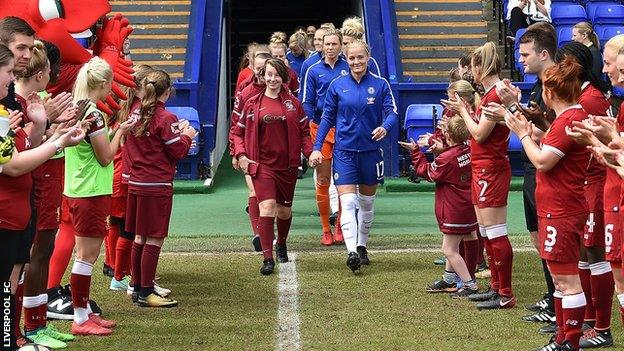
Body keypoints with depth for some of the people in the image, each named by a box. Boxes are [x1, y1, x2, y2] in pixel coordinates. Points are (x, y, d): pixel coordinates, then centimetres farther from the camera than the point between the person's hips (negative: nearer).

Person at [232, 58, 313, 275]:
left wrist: (311, 152, -8)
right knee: (267, 206, -17)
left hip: (288, 165, 2)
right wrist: (241, 154, -7)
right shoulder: (253, 104, 2)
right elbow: (238, 132, 8)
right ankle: (267, 258, -12)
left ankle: (281, 245, 42)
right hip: (262, 165, -2)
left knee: (284, 210, 14)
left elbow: (304, 131, 8)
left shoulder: (292, 102, 4)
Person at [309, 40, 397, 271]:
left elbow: (392, 113, -6)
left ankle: (362, 247, 31)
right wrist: (317, 148, 0)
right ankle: (351, 252, -21)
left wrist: (384, 127, -28)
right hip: (344, 150, -1)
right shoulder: (337, 85, 0)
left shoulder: (380, 84, -2)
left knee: (367, 202, 14)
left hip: (371, 150, 1)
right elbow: (327, 118, 6)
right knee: (348, 203, -13)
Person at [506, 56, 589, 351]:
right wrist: (532, 132, 9)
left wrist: (523, 134, -8)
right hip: (556, 208, 11)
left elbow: (542, 161, -20)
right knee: (561, 277, 17)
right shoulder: (575, 116, 14)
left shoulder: (567, 120, -18)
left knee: (567, 280, -6)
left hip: (561, 212, -11)